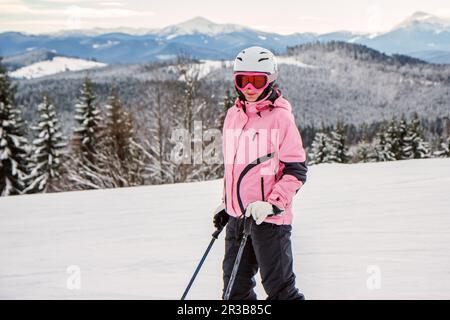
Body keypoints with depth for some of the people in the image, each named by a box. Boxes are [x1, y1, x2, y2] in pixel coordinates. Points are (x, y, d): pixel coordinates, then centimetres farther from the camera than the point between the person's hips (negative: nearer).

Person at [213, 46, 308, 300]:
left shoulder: (280, 117, -9)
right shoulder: (233, 116, 12)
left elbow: (297, 170, -10)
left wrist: (272, 204, -19)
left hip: (269, 217, -7)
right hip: (236, 216, 7)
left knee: (280, 288, -1)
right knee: (236, 290, 13)